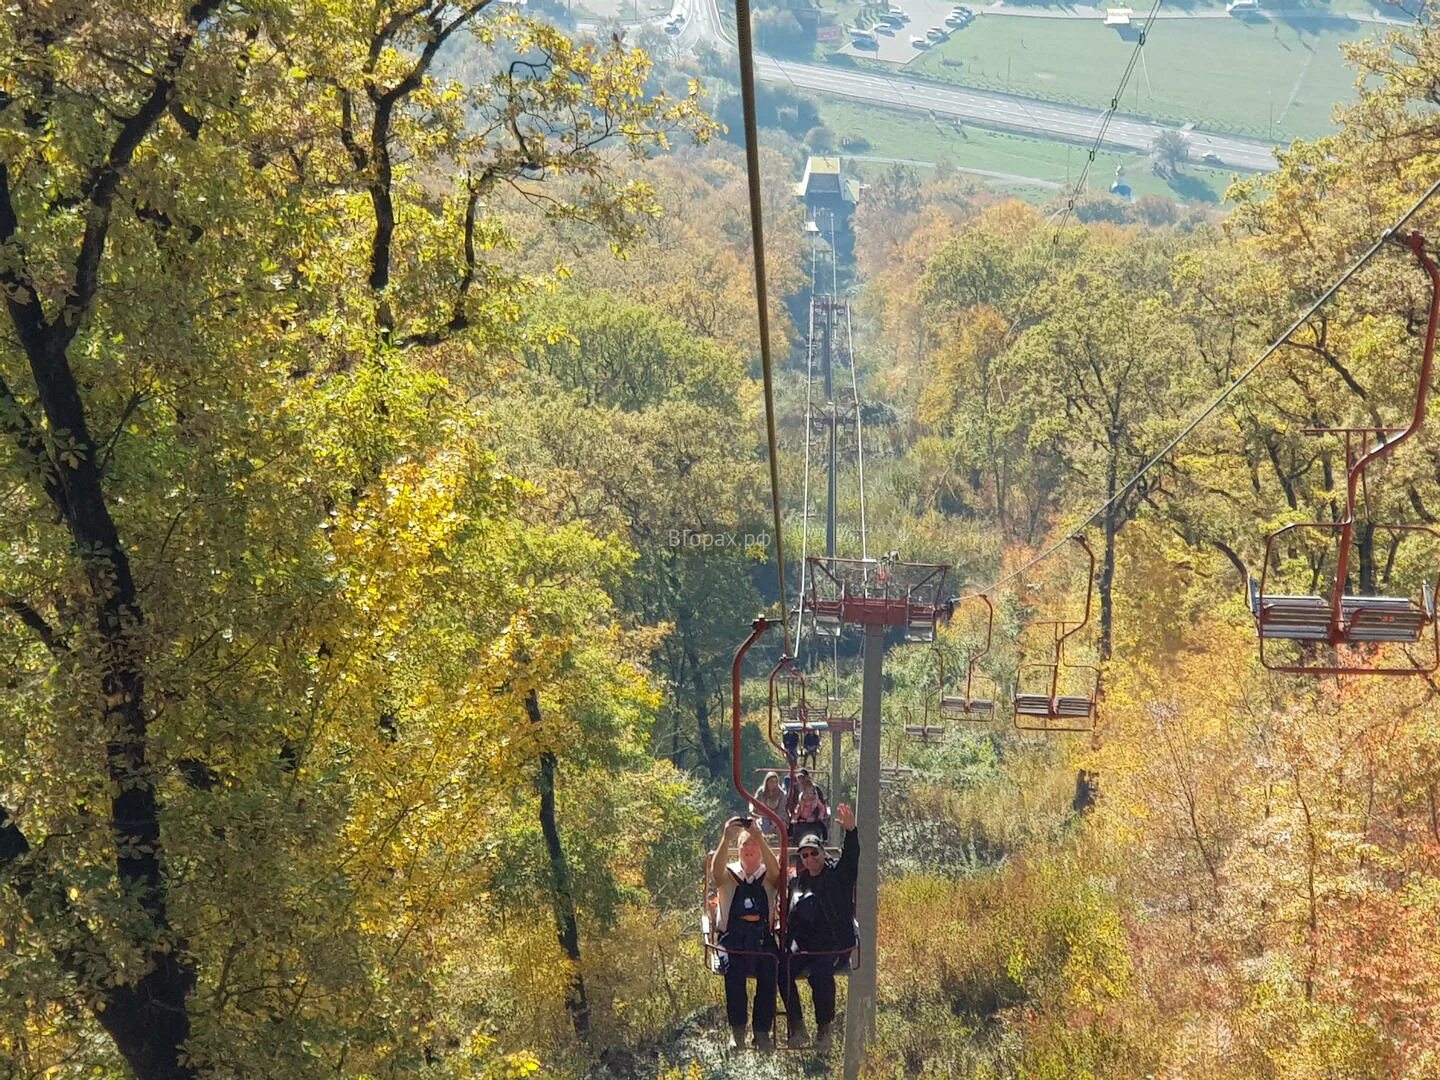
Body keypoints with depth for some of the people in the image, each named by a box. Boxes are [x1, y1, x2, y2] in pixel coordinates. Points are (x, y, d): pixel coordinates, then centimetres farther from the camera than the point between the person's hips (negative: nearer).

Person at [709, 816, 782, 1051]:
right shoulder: (728, 876, 11)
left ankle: (763, 1031, -20)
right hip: (732, 941, -1)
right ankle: (736, 1030, -20)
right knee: (733, 969, -31)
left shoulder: (769, 877, 13)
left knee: (769, 969, -29)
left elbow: (775, 868, -11)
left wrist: (760, 837, -27)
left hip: (763, 940, 1)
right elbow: (716, 870, -13)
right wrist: (725, 840, -30)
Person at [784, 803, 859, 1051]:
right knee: (785, 969, -25)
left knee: (820, 973, -33)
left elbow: (851, 856, -13)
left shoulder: (838, 873, 7)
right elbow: (790, 917, 23)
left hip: (834, 944, -4)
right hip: (802, 942, 4)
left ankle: (825, 1028, -19)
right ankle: (797, 1027, -17)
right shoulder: (797, 881, 20)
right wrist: (786, 944, 8)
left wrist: (851, 831, -32)